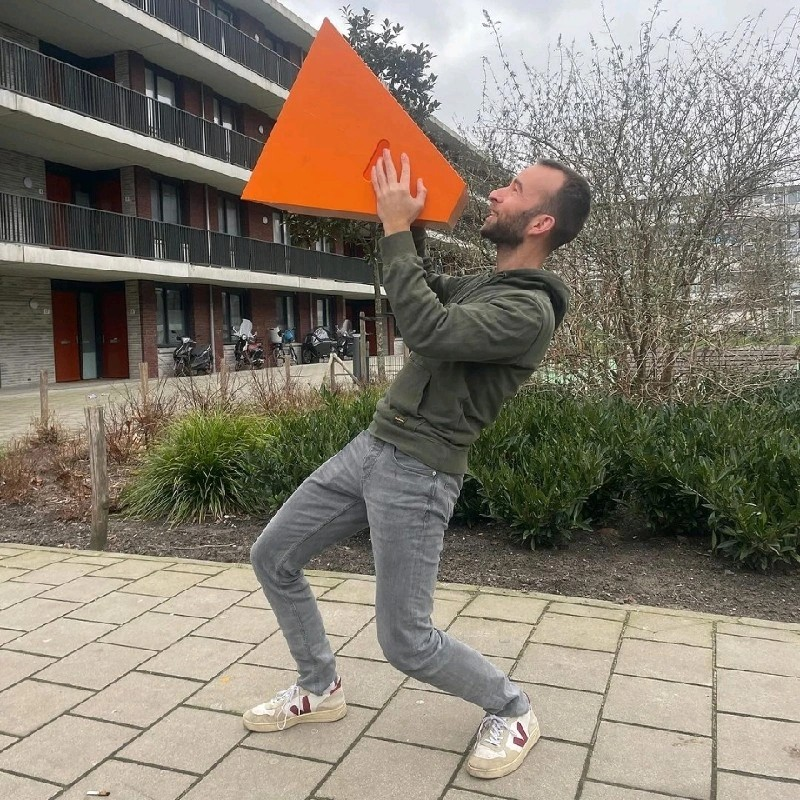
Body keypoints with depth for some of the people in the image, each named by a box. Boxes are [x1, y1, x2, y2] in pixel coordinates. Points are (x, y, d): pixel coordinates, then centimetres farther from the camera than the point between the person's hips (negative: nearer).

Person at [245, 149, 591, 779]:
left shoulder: (530, 310, -18)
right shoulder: (482, 284, 12)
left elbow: (429, 330, -29)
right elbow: (425, 292, 29)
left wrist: (395, 227, -19)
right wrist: (413, 224, 15)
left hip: (417, 475, -9)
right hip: (370, 447, 9)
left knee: (407, 642, -4)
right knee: (273, 557, 13)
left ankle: (512, 711, 25)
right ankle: (320, 689, 32)